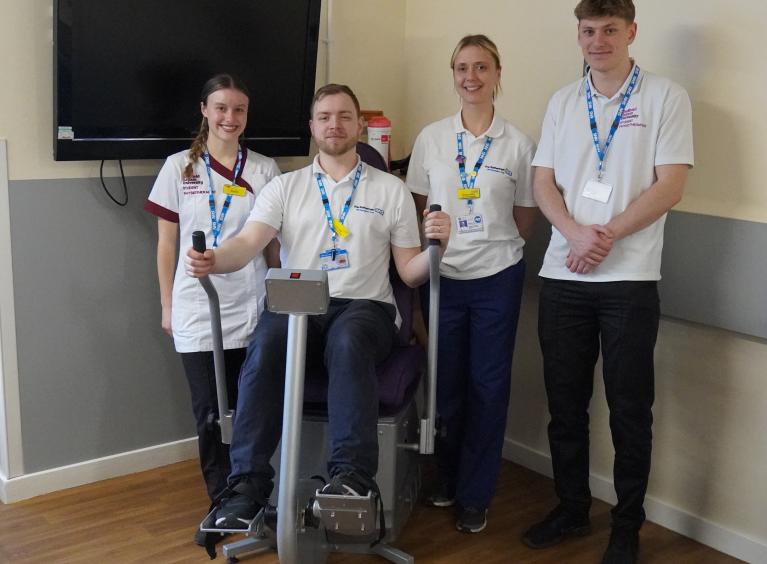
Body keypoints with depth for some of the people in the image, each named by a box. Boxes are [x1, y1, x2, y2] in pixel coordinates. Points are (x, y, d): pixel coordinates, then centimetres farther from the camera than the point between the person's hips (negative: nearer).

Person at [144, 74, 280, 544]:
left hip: (252, 309, 0)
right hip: (197, 310, 0)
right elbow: (167, 243, 6)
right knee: (210, 414, 3)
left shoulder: (265, 170, 5)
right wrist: (167, 305, 5)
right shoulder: (179, 167, 3)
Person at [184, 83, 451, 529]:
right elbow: (248, 243, -2)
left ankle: (353, 474, -40)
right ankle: (248, 483, -30)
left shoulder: (391, 190, 13)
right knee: (266, 343, -33)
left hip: (364, 307, -1)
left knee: (348, 340, -37)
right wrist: (213, 260, -25)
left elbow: (410, 273, 11)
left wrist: (435, 247, -12)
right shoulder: (284, 187, 15)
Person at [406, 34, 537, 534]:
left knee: (488, 386, 5)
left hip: (497, 279, -1)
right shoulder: (431, 137, 1)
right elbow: (418, 208, 9)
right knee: (446, 382, 9)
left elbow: (525, 220, 6)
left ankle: (475, 496, 18)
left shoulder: (518, 143, -3)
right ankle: (448, 480, 29)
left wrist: (494, 245, 2)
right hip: (442, 276, 1)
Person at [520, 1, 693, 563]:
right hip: (563, 276, 4)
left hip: (629, 278, -3)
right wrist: (575, 232, -12)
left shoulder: (666, 97, 0)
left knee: (630, 409, 4)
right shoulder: (562, 102, 11)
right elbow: (544, 182, 7)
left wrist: (608, 234, -16)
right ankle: (572, 508, 28)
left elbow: (670, 186, -7)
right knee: (565, 403, 11)